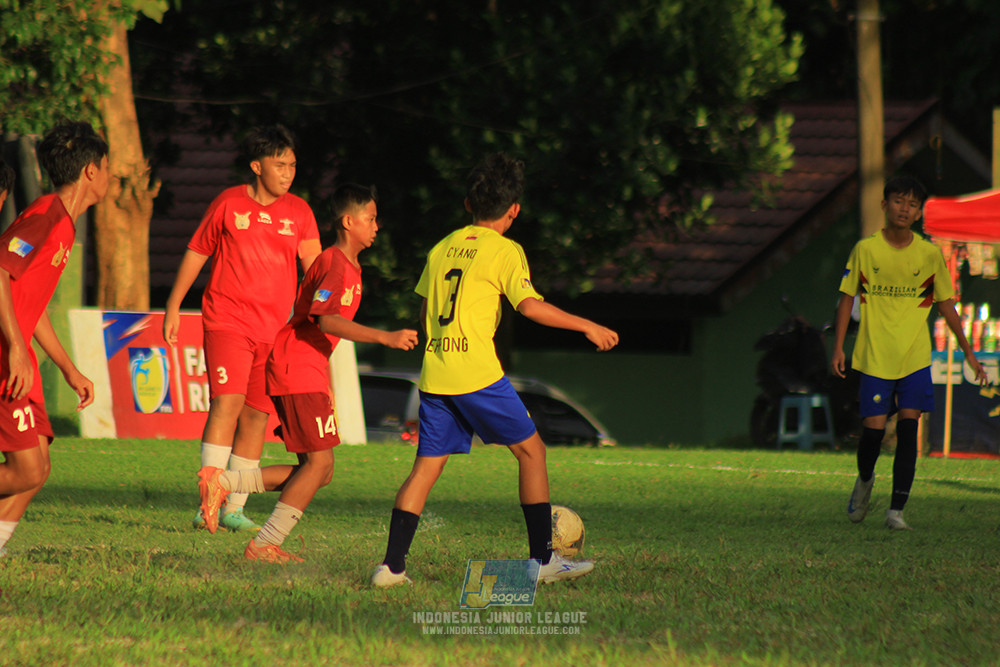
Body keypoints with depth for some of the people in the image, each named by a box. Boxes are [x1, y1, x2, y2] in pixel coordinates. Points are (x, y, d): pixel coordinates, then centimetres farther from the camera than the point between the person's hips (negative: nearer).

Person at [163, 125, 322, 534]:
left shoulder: (299, 213, 8)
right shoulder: (229, 204, 2)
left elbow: (314, 269, 3)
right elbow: (196, 253, 10)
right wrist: (173, 307, 9)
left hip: (274, 329, 3)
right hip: (227, 319, -3)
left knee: (257, 416, 4)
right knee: (227, 401, -18)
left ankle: (234, 509, 13)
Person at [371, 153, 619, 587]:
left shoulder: (442, 249, 16)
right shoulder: (505, 250, -3)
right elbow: (530, 305, -14)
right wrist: (587, 327, -7)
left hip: (434, 374, 6)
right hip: (477, 373, -6)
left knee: (427, 466, 7)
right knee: (531, 451, 6)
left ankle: (392, 565, -2)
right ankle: (543, 558, 5)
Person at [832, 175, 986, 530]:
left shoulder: (929, 254, 2)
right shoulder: (865, 249, -2)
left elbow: (945, 303, 10)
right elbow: (847, 298, 5)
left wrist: (968, 351, 9)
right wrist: (838, 347, -3)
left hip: (915, 358, 1)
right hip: (874, 356, -1)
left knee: (908, 428, -9)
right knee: (873, 429, -3)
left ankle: (897, 510, -6)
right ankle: (864, 480, 30)